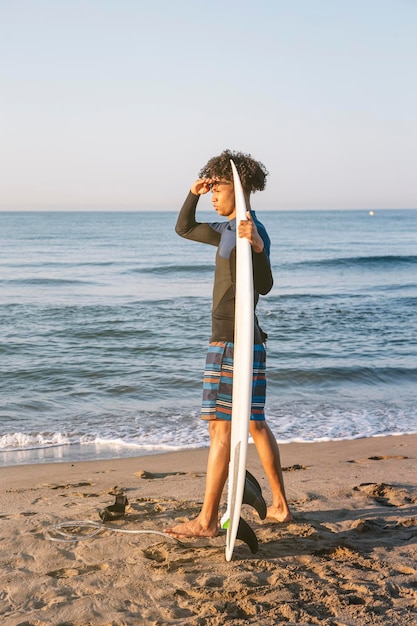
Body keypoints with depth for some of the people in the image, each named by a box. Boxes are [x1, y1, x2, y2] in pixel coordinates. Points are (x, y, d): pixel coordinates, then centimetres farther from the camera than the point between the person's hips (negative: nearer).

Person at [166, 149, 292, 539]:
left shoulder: (253, 231, -14)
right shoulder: (227, 231, 16)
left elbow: (264, 286, -28)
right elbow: (184, 228, 30)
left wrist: (257, 247, -45)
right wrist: (194, 193, 14)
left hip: (234, 343, -10)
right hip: (240, 341, 10)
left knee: (221, 427, -7)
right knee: (255, 424, 15)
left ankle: (207, 521, -3)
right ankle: (279, 506, 23)